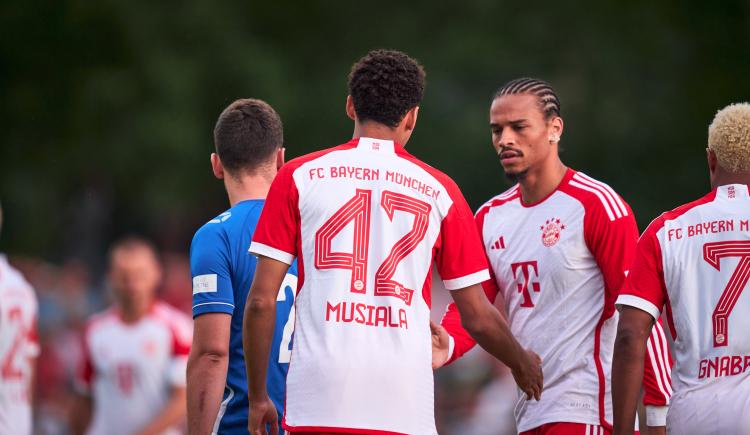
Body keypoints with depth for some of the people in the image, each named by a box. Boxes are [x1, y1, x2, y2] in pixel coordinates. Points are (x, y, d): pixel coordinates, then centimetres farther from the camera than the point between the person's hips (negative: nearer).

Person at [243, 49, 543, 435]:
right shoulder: (438, 190, 7)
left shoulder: (298, 177, 6)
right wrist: (523, 364, 29)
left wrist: (257, 397, 11)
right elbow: (478, 318, 10)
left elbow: (261, 301, 2)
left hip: (318, 403, 0)